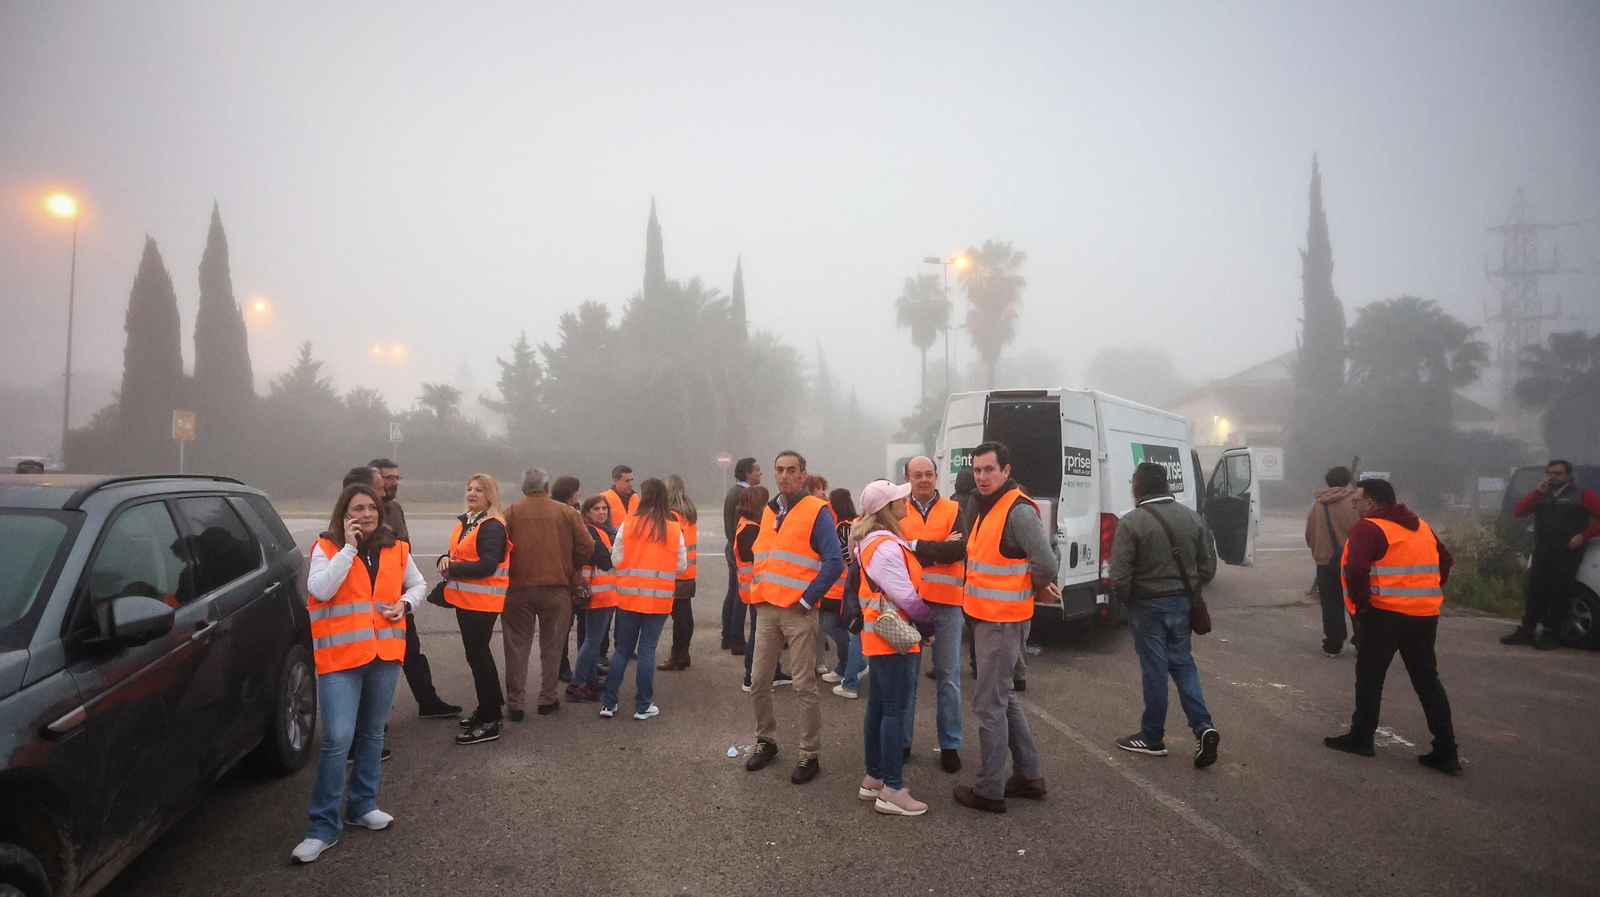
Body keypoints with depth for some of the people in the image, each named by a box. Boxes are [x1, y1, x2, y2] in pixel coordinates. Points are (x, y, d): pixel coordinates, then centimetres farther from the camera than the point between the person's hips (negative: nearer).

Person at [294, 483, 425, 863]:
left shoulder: (396, 549, 7)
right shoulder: (327, 548, -4)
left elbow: (418, 583, 21)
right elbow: (320, 590, -20)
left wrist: (406, 602, 0)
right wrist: (349, 547, -19)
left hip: (384, 653, 4)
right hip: (340, 655, -4)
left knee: (372, 734, 15)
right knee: (338, 739, -10)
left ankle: (362, 805, 32)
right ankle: (325, 825, 3)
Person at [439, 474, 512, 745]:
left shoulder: (492, 526, -16)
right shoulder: (464, 522, 12)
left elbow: (488, 565, -25)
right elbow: (457, 554, 17)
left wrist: (453, 570, -18)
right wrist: (445, 559, -6)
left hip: (483, 599, -9)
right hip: (465, 597, 9)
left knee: (477, 654, -6)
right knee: (476, 652, 17)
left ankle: (490, 721, 2)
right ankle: (489, 708, 30)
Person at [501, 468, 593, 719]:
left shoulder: (511, 512, -1)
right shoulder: (567, 512, 1)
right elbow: (586, 546, -2)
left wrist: (506, 574, 11)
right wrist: (571, 568, 15)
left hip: (518, 588, 0)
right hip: (557, 588, 0)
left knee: (517, 647, 9)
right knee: (552, 646, 13)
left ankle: (515, 703, 11)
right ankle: (548, 699, 17)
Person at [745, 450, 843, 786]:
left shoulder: (816, 511, -8)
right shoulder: (768, 512, 13)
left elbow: (834, 562, -15)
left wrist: (807, 599, -15)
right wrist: (759, 592, 12)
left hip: (798, 612, -6)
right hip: (767, 609, 6)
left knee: (804, 686, 0)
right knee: (758, 682, 10)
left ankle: (809, 755, 12)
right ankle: (765, 741, 29)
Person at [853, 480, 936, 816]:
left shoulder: (872, 540, 12)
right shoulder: (885, 546, -20)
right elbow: (906, 596, -19)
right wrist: (928, 619, -4)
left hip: (879, 635, 10)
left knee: (878, 708, 15)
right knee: (896, 710, -5)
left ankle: (873, 779, 24)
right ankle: (892, 791, 1)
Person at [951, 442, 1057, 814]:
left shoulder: (1019, 511, -19)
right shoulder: (987, 508, 11)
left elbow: (1045, 563, -24)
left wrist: (1037, 589, -8)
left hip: (1003, 622, -10)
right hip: (987, 616, 10)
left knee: (989, 703, -2)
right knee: (1002, 696, 19)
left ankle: (990, 790, 9)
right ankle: (1029, 775, 32)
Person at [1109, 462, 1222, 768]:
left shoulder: (1131, 522, -16)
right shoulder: (1192, 518, 3)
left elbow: (1120, 575, -18)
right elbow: (1208, 566, 7)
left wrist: (1122, 601, 0)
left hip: (1148, 605, -5)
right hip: (1183, 603, 5)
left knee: (1155, 670, 5)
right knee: (1183, 664, 17)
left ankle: (1152, 738, 17)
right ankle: (1203, 727, 5)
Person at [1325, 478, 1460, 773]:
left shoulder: (1368, 528, -12)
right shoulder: (1421, 527, 15)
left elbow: (1356, 569, -25)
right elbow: (1445, 560, 22)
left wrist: (1361, 603, -12)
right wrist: (1429, 592, 19)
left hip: (1385, 614, -7)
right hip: (1425, 614, 7)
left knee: (1369, 677, 7)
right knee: (1427, 681, 12)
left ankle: (1361, 738, 17)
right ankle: (1445, 751, 11)